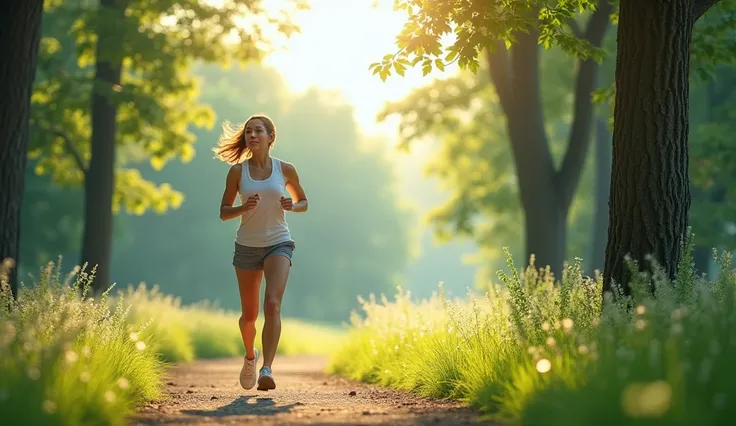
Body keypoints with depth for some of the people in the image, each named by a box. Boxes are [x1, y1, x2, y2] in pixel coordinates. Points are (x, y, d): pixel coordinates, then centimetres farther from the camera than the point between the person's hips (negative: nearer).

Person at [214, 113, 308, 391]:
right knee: (249, 315, 10)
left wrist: (292, 206, -10)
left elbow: (303, 202, 13)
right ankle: (250, 356, 40)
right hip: (247, 246, 1)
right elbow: (224, 213, 2)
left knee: (272, 304, -22)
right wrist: (244, 208, -19)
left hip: (278, 244, -1)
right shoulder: (237, 171, -1)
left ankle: (266, 369, -29)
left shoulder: (285, 170, 0)